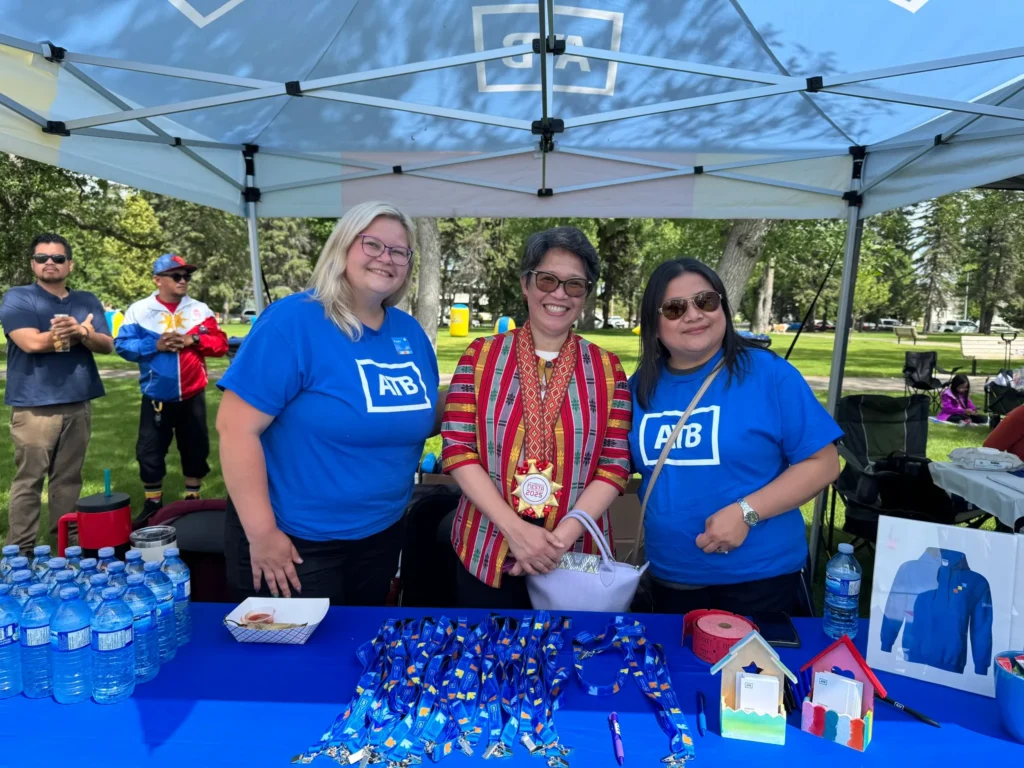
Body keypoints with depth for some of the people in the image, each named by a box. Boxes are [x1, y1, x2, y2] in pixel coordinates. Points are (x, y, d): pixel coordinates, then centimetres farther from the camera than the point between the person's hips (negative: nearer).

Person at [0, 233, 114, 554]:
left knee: (69, 477, 10)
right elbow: (32, 342, -15)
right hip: (34, 405, -4)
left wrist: (83, 333, -17)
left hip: (78, 403, 4)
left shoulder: (88, 301, 14)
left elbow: (106, 345, 5)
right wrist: (80, 333, -5)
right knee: (29, 480, -2)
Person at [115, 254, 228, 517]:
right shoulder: (139, 310, 0)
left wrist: (193, 340, -16)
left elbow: (220, 343, -1)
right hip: (157, 396, -1)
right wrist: (155, 345, -17)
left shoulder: (200, 309, 4)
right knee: (150, 451, 5)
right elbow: (123, 345, -5)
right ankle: (153, 504, 21)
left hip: (192, 395, 1)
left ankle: (193, 499, 26)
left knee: (195, 449, 10)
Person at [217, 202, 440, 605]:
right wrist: (262, 533, -20)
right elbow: (236, 426, -20)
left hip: (381, 537, 6)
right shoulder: (292, 321, -18)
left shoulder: (410, 332, 2)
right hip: (295, 541, -6)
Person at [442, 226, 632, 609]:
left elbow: (616, 463, -2)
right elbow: (457, 450, -6)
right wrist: (514, 530, -16)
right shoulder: (481, 356, -1)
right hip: (486, 556, 0)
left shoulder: (607, 369, 2)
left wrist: (564, 535, -15)